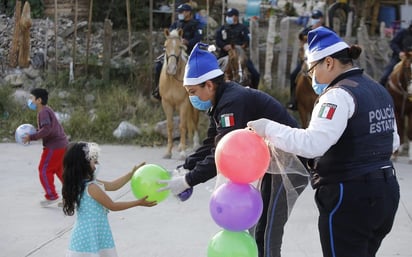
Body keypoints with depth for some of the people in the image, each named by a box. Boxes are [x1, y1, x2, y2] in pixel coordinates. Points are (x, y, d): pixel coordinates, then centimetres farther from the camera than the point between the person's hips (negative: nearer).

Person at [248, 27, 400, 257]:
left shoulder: (340, 94, -16)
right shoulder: (379, 90, 13)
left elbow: (312, 144, -27)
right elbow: (392, 142, 21)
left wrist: (269, 128, -18)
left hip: (350, 197, -9)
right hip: (386, 192, 9)